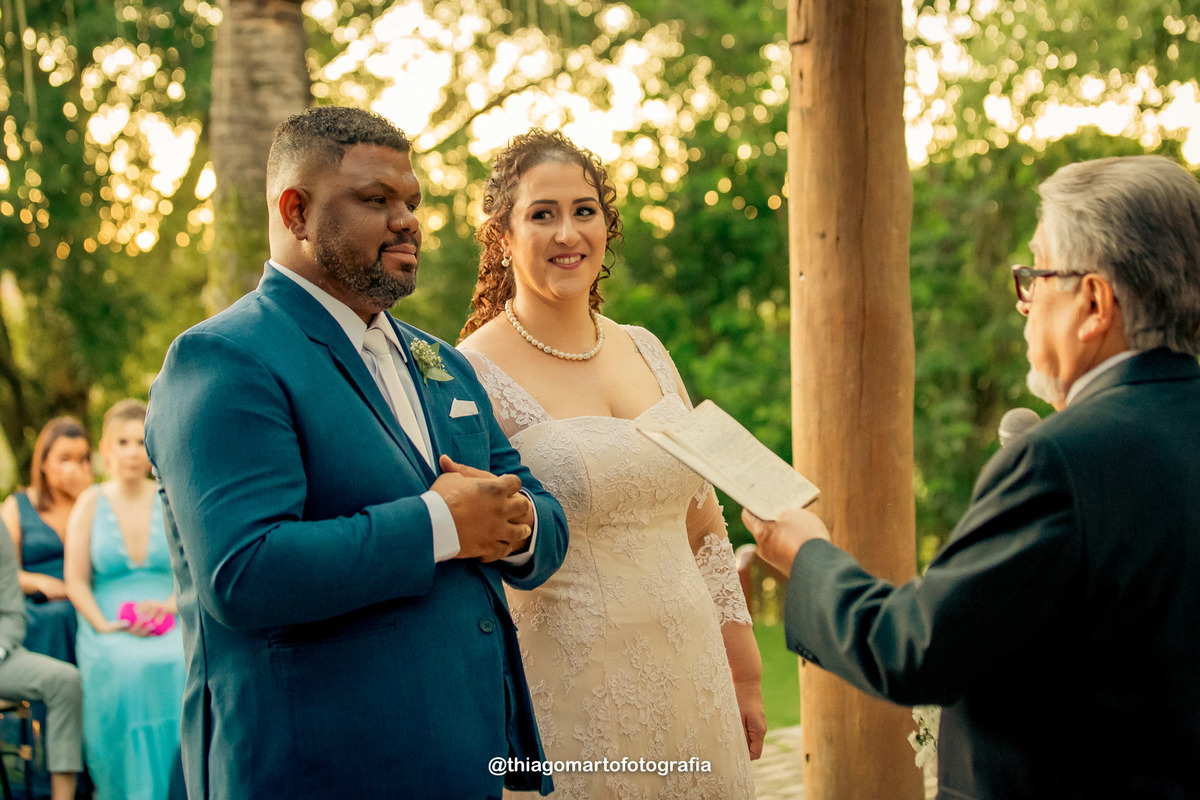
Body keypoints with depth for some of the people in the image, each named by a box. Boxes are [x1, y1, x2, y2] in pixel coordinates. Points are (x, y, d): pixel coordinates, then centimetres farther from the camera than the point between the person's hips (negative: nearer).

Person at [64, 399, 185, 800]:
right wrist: (104, 625, -12)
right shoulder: (90, 503, 8)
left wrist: (168, 606, -11)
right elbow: (76, 581, 4)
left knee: (183, 663, -34)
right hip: (109, 623, -1)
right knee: (127, 669, -36)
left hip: (167, 620, 1)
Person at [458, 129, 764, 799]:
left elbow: (704, 525, 13)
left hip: (688, 683, 5)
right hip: (568, 691, -5)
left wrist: (743, 679, 14)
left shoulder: (646, 351, 7)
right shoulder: (474, 377, -10)